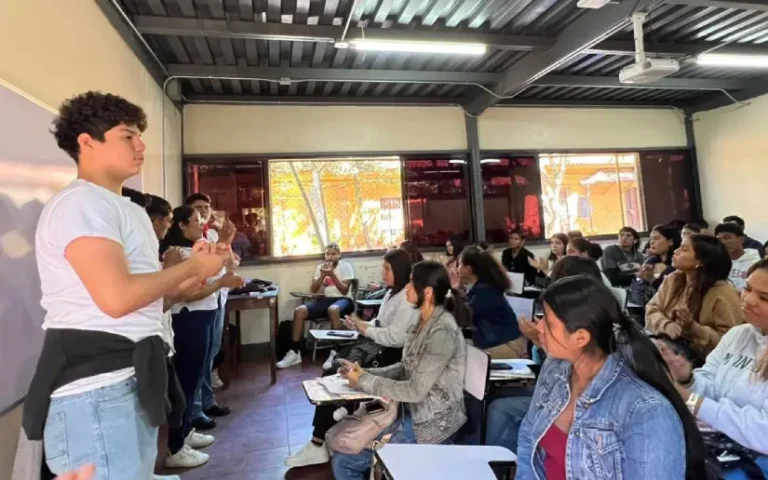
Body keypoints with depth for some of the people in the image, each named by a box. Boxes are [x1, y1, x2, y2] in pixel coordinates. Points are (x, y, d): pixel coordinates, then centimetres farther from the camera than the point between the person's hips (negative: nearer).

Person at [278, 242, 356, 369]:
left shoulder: (346, 266, 0)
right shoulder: (320, 267, 13)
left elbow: (345, 291, -10)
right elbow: (313, 290, 6)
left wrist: (332, 274, -18)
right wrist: (323, 275, -9)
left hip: (343, 300, -5)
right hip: (325, 299, 5)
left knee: (333, 309, -41)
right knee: (299, 311, -19)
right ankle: (294, 353, -13)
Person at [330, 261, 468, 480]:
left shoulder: (443, 332, -24)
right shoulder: (423, 322, 4)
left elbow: (415, 391, -24)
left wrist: (364, 381, -16)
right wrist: (365, 373, -2)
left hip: (430, 423, -8)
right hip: (412, 412, 9)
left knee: (344, 461, -8)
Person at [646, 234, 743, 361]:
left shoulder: (724, 293, -13)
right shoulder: (672, 280, 6)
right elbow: (651, 311, 3)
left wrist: (694, 328, -27)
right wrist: (667, 325, -17)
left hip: (702, 360, -6)